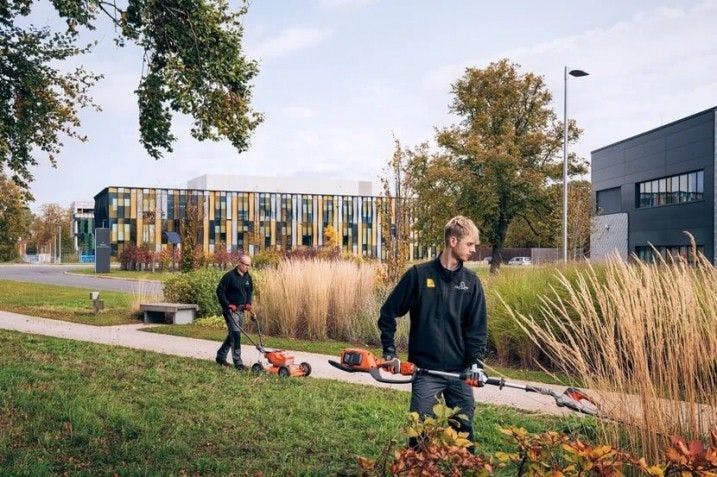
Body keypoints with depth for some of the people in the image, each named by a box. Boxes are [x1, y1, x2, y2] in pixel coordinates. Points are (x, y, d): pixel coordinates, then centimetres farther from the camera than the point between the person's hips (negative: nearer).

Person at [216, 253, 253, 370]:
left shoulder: (248, 277, 8)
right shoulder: (229, 276, -14)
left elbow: (250, 291, 21)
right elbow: (220, 291, -13)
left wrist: (248, 303, 4)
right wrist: (228, 305, -18)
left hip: (240, 309, 8)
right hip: (230, 309, -8)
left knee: (233, 334, 14)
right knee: (236, 333, -13)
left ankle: (221, 356, 29)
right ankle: (238, 362, -10)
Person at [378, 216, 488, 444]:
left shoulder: (471, 282, 4)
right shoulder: (419, 275, -4)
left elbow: (478, 327, 3)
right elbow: (388, 312, 2)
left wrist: (476, 363, -9)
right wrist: (389, 353, -1)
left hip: (460, 372, 3)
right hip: (425, 371, -3)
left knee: (464, 430, 9)